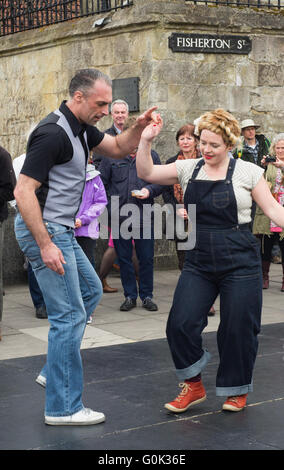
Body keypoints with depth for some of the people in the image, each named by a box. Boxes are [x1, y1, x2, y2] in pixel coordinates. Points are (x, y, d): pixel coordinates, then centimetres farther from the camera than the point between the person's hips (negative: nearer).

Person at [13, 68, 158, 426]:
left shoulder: (82, 128, 9)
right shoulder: (52, 134, -21)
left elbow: (118, 149, 20)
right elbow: (23, 191, -25)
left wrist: (138, 127, -1)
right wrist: (45, 245, -26)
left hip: (61, 230, 11)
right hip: (43, 230, -11)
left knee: (90, 291, 23)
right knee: (70, 315, -8)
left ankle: (53, 371, 28)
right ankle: (62, 407, 1)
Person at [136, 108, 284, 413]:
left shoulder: (247, 172, -2)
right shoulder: (188, 169, 6)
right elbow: (146, 173, 1)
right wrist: (145, 141, -12)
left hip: (239, 262, -3)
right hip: (199, 261, 3)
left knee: (238, 328, 4)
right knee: (180, 324, -5)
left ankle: (237, 390, 27)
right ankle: (193, 386, 17)